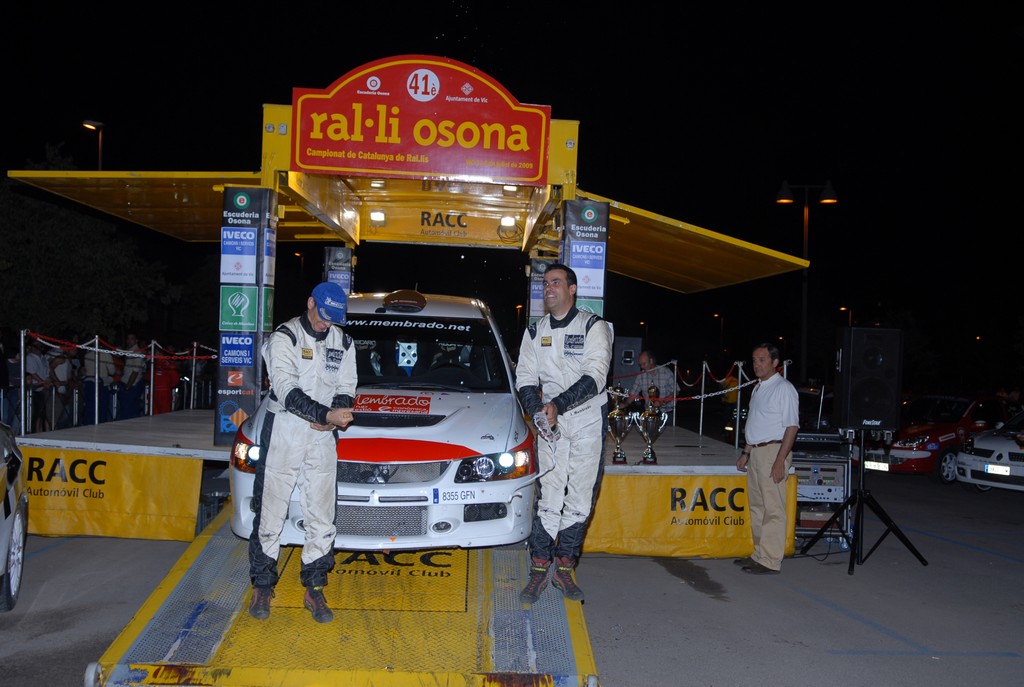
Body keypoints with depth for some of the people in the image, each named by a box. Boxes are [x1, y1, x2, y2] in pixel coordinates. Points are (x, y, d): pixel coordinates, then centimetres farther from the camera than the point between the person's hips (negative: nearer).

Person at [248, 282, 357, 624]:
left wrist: (332, 418, -10)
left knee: (322, 518, 4)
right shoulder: (283, 338, -8)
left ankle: (314, 590, 14)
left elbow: (346, 390, 11)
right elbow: (287, 390, -19)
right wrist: (327, 415, -28)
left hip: (322, 437, 4)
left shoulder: (343, 343, 9)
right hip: (283, 431, -4)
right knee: (271, 513, 1)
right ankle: (262, 586, 16)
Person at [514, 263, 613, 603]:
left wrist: (557, 404, -24)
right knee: (549, 496, -3)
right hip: (550, 425, 2)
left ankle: (564, 569, 12)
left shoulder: (593, 327, -4)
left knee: (580, 499, 1)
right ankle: (539, 569, 3)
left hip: (588, 422, -2)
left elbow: (594, 377, -15)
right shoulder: (534, 332, 8)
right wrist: (538, 412, -13)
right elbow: (525, 378, 5)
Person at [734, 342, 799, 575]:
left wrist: (780, 460, -20)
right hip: (756, 451, 9)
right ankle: (759, 554, 21)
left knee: (773, 508, -7)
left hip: (773, 450, -9)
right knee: (756, 506, 13)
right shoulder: (758, 388, 17)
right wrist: (745, 453, 21)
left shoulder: (784, 388, -10)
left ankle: (770, 561, -5)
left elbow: (792, 427, -14)